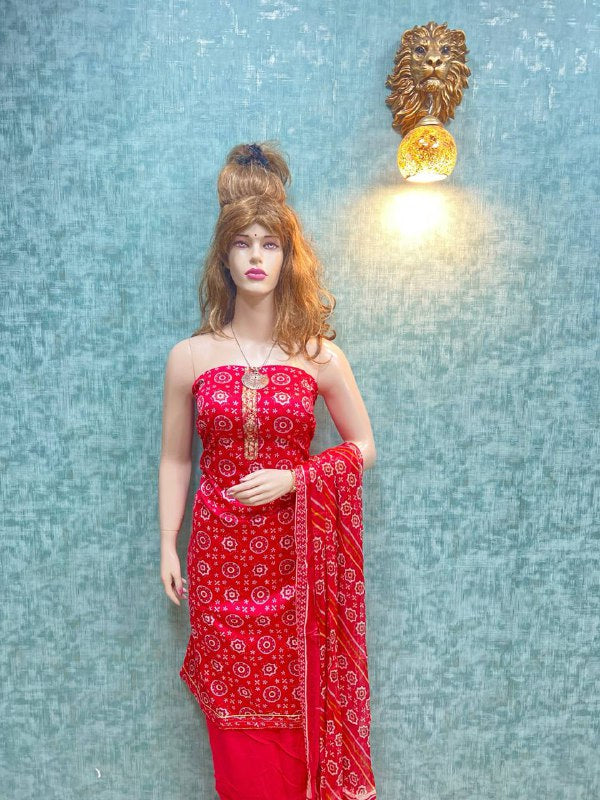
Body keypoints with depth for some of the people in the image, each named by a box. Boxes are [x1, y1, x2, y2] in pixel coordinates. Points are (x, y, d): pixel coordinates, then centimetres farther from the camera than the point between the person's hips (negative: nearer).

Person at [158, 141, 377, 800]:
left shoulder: (318, 355, -4)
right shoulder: (190, 356, -1)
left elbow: (364, 447, 3)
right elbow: (175, 460, 6)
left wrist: (293, 478, -11)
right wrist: (168, 547, 4)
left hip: (295, 555, 0)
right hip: (221, 554, 1)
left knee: (296, 706, 12)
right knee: (238, 717, 12)